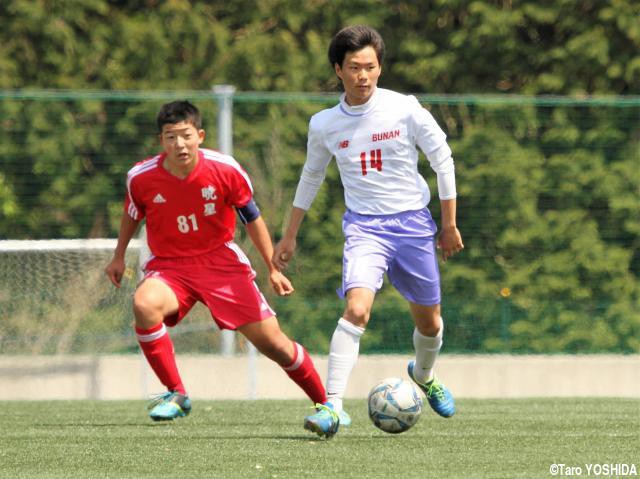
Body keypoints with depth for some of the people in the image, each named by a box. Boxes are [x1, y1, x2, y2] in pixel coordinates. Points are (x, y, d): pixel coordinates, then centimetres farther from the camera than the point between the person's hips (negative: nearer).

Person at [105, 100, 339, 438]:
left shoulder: (226, 170, -15)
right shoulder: (142, 178, -13)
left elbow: (252, 218, 1)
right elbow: (131, 214, 11)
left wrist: (273, 269, 4)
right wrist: (119, 257, 21)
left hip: (221, 261, 0)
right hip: (169, 267, 0)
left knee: (272, 341, -4)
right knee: (144, 304, -34)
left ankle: (325, 404, 19)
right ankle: (176, 395, -20)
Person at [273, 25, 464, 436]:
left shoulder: (405, 110, -8)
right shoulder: (324, 125, -1)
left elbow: (443, 160, 1)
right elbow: (311, 176, 16)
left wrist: (450, 224, 3)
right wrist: (290, 236, 20)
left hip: (413, 221, 1)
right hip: (364, 226, -1)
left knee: (429, 322, 13)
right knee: (356, 310, -25)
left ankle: (424, 376, 47)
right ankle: (333, 405, -26)